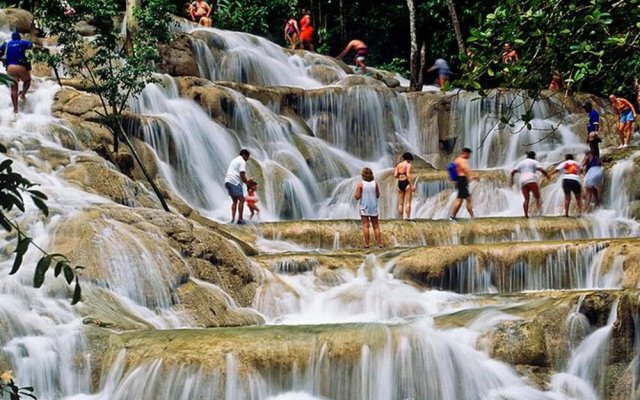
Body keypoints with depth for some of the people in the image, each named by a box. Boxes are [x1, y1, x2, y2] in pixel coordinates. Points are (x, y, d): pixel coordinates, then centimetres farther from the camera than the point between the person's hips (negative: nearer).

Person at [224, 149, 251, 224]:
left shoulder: (234, 160, 27)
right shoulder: (242, 162, -4)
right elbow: (242, 175, -12)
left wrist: (246, 180, 22)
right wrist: (247, 182, 3)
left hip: (227, 181, 9)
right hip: (234, 182, -9)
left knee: (235, 200, 15)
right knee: (241, 199, -7)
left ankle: (233, 219, 5)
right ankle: (240, 219, -13)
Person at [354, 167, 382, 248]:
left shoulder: (360, 184, -9)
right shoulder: (375, 183, -2)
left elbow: (357, 197, -9)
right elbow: (378, 195, 5)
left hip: (364, 207, -2)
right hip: (374, 207, 2)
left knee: (365, 225, 0)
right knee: (376, 225, 10)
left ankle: (366, 244, -3)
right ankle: (379, 243, 8)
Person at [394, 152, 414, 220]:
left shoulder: (398, 165, 11)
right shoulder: (408, 165, -5)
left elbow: (395, 175, 4)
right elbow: (408, 175, -17)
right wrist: (412, 186, -17)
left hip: (400, 183, 6)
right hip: (406, 183, -6)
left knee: (400, 203, 7)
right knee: (408, 202, -5)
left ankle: (400, 218, 6)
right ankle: (408, 217, -11)